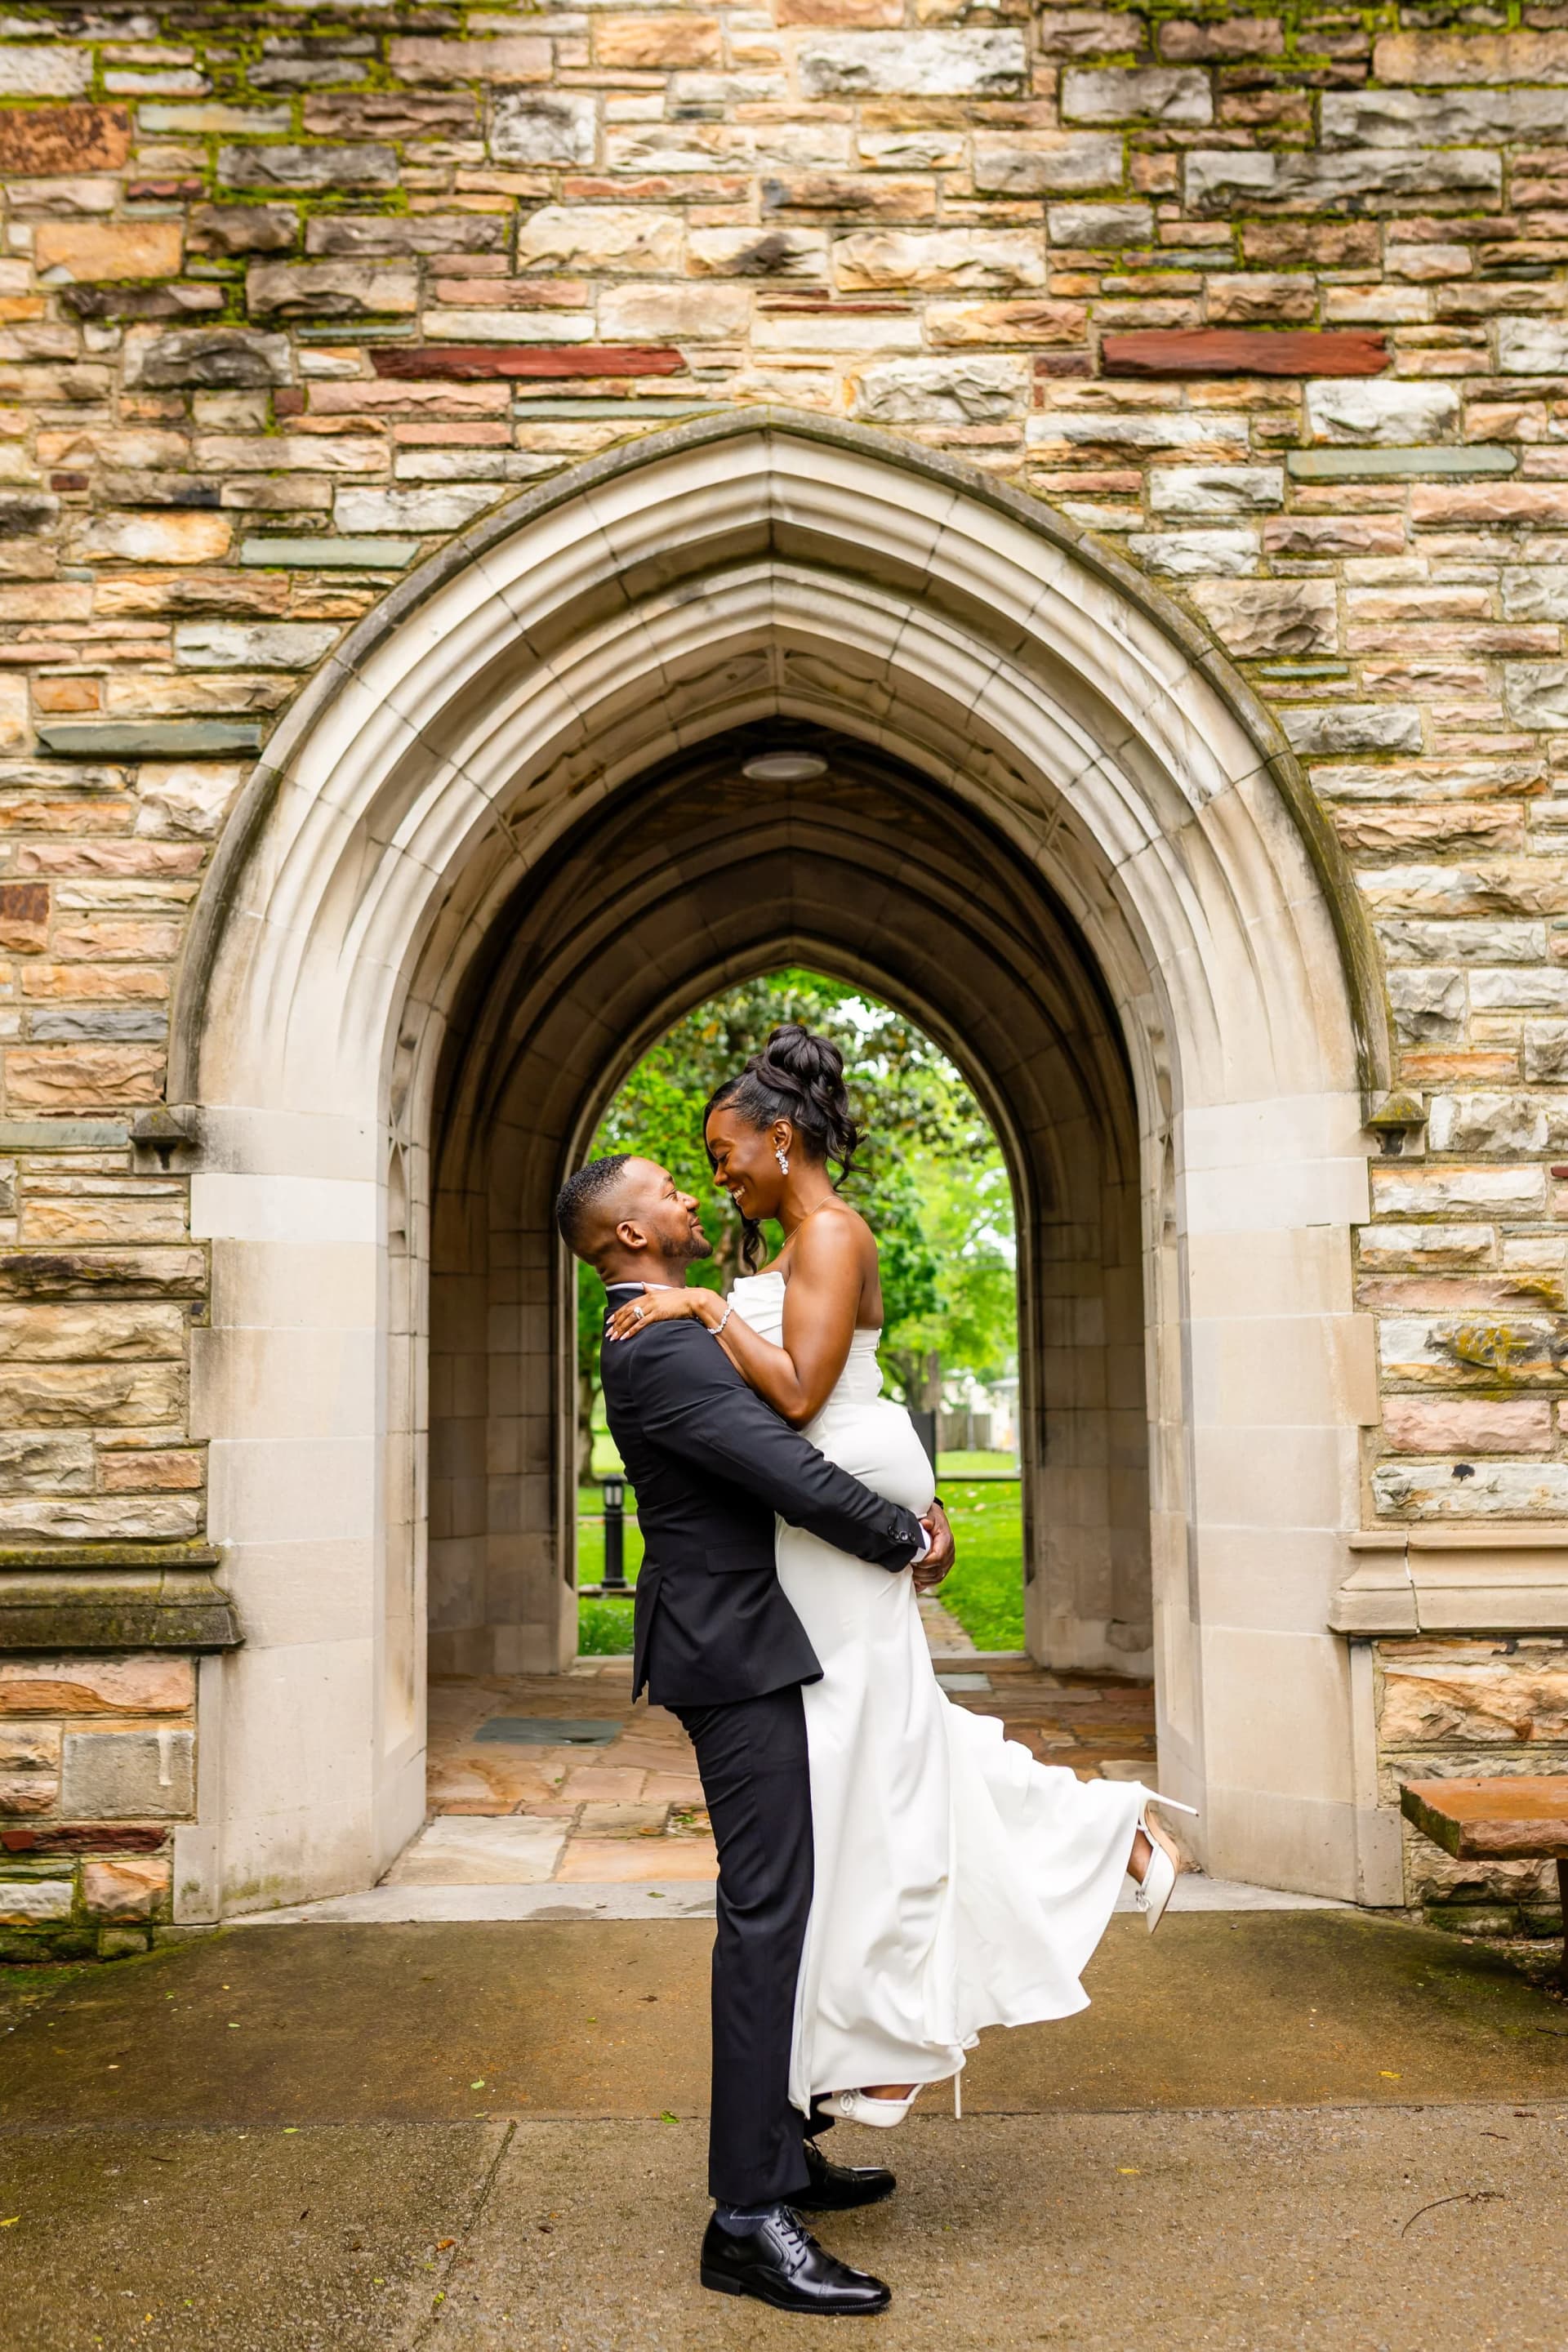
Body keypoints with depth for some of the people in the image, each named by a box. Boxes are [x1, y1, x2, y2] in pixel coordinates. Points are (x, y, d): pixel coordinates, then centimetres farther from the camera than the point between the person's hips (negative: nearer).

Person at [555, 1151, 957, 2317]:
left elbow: (810, 1425, 16)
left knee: (783, 1900, 17)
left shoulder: (686, 1335, 15)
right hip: (740, 1654, -11)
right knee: (767, 1910, -9)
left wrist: (913, 1505, 1)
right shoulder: (659, 1353, -19)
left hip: (754, 1645, 11)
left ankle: (781, 2145, 29)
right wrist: (905, 1544, -8)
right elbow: (791, 1474, -23)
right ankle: (749, 2217, -2)